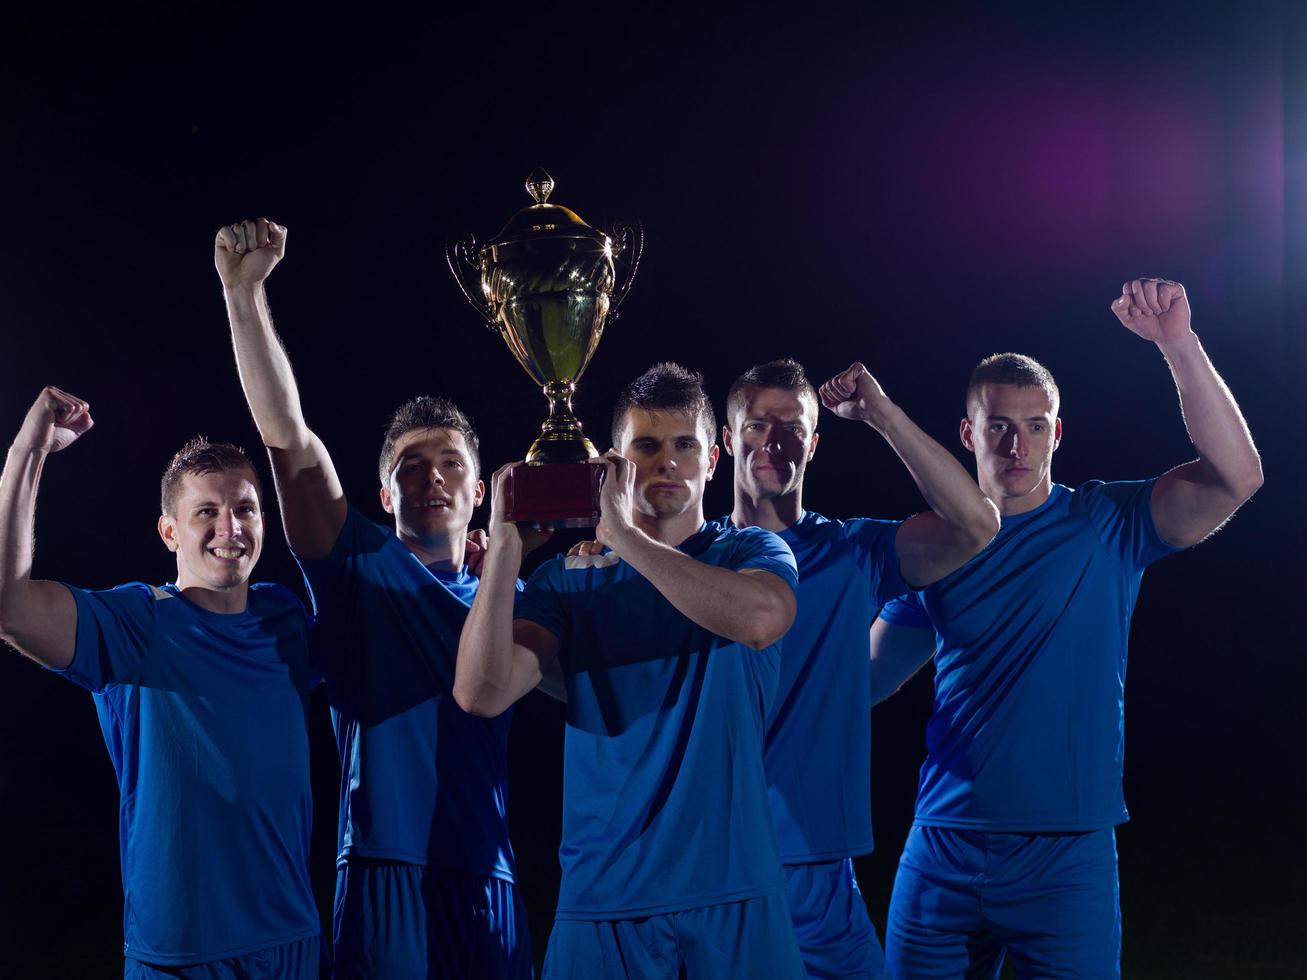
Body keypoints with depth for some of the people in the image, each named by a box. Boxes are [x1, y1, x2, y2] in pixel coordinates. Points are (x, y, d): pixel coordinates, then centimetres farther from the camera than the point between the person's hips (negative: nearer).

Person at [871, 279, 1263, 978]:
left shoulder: (1106, 526, -1)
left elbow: (1236, 478, -16)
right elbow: (870, 675, 10)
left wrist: (1177, 343, -23)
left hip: (1068, 857, -2)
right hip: (943, 849, 2)